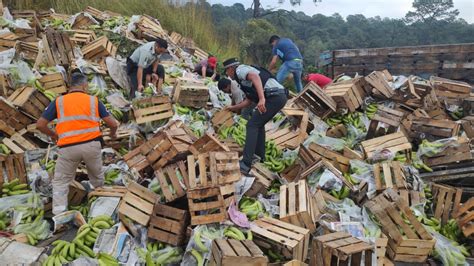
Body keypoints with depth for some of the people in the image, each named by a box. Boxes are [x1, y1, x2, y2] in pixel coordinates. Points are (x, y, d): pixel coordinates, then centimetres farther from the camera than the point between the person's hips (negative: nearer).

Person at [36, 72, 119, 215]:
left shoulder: (58, 101, 7)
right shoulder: (94, 100, 7)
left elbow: (40, 124, 6)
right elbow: (113, 124, 4)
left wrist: (53, 135, 25)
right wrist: (113, 132, 27)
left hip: (68, 148, 0)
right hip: (92, 145, 1)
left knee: (61, 182, 15)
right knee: (97, 177, 24)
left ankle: (59, 213, 6)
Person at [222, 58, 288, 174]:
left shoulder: (240, 69, 1)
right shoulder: (244, 80, 30)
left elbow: (255, 77, -19)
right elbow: (248, 101, 34)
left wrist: (261, 98, -30)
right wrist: (233, 108, 44)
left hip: (274, 97, -10)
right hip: (280, 96, 10)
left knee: (252, 125, -7)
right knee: (258, 124, 24)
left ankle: (245, 164, -11)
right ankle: (259, 156, 31)